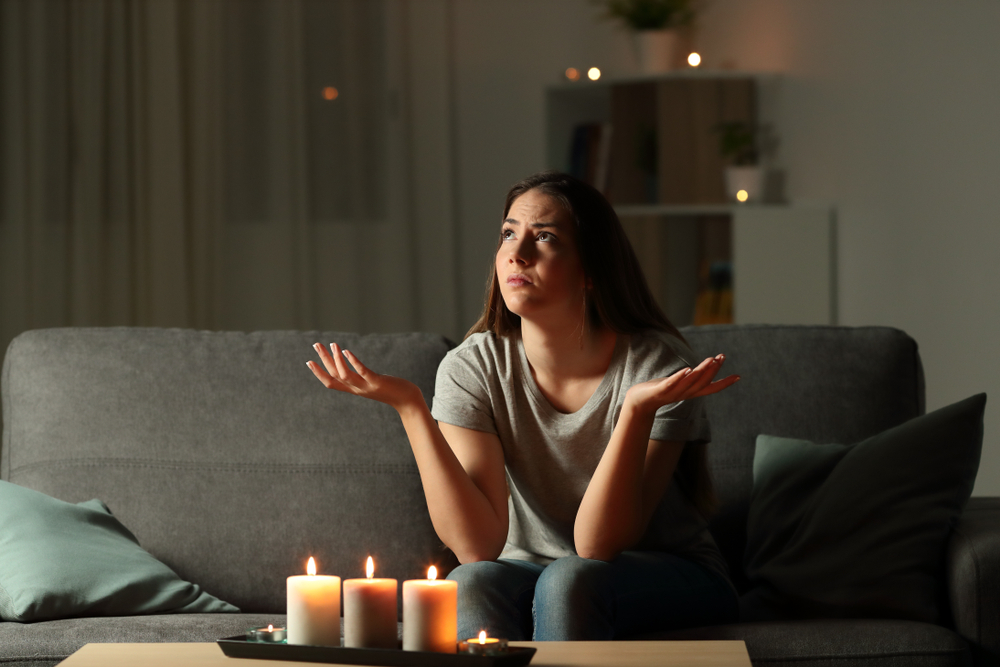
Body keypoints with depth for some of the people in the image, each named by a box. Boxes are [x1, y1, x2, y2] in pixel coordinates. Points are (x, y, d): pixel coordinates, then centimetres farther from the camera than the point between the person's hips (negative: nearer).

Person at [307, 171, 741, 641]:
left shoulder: (657, 365, -18)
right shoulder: (472, 368, -10)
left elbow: (598, 546, -24)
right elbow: (477, 546, -21)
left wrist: (638, 410, -37)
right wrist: (409, 407, -26)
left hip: (670, 581, -1)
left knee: (568, 580, -34)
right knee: (472, 583, -32)